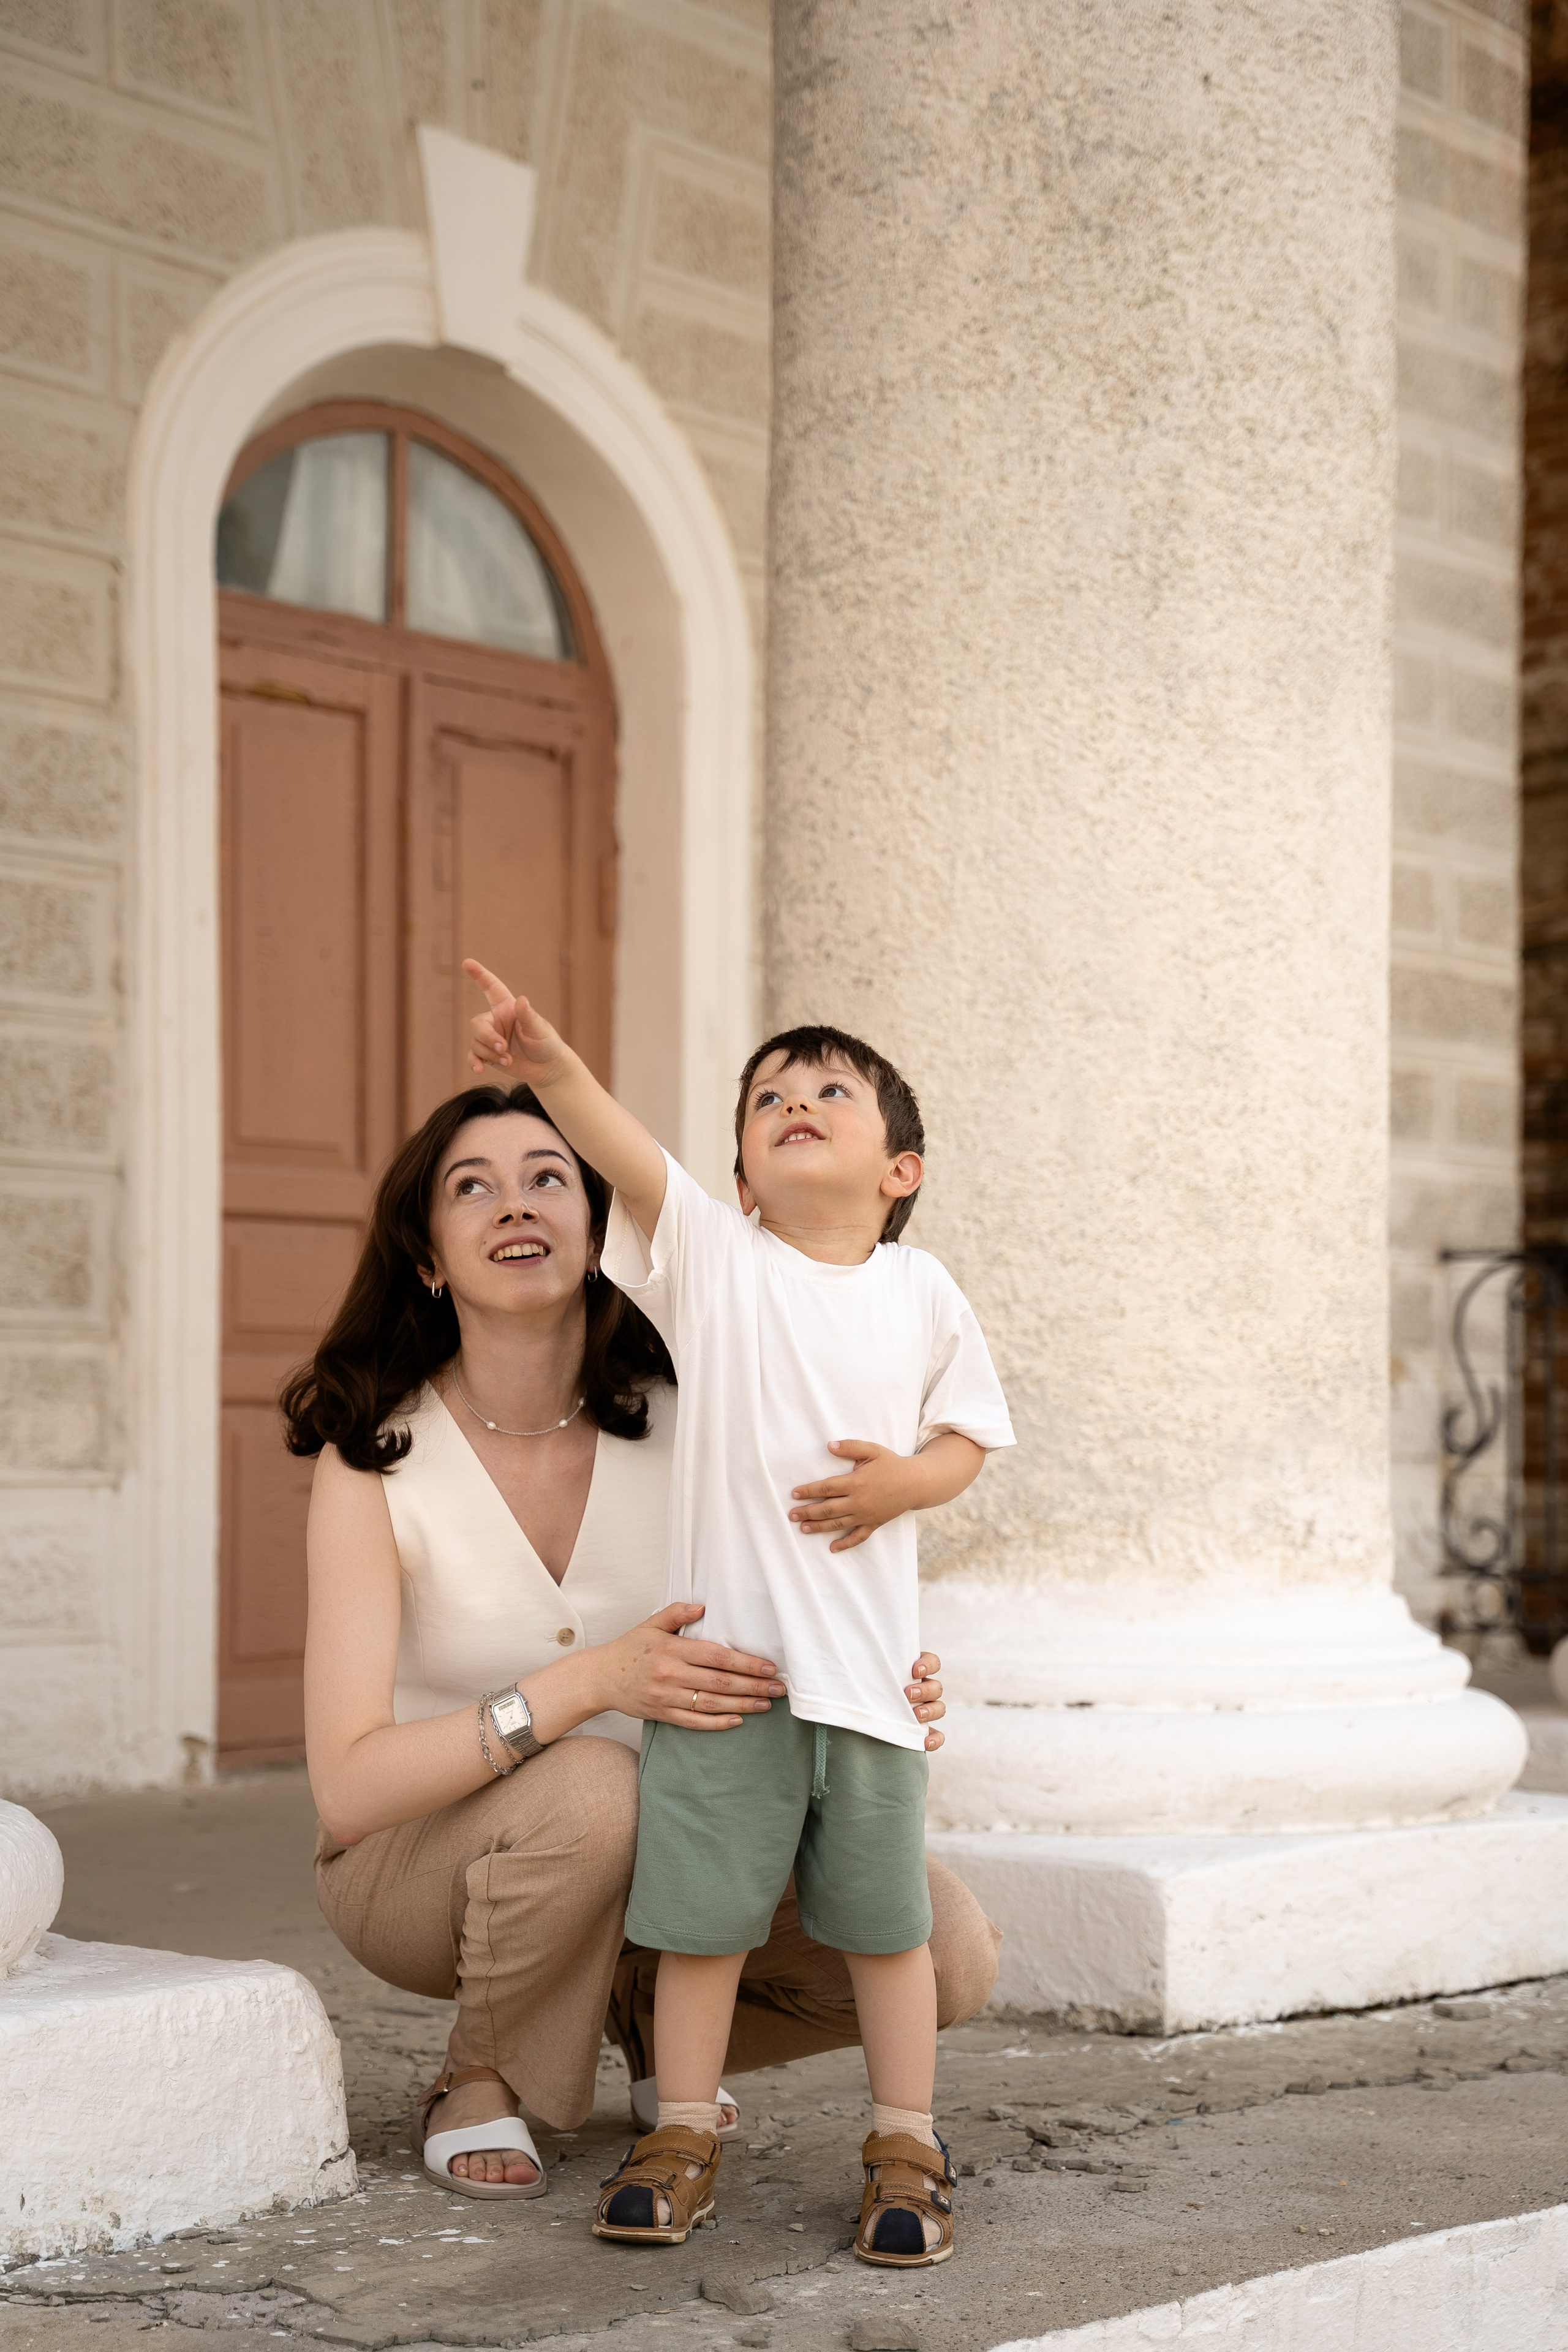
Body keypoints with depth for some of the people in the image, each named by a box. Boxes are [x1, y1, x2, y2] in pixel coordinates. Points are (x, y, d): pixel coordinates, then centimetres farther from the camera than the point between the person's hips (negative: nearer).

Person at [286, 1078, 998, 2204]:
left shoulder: (681, 1422, -11)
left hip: (649, 1853, 3)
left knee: (951, 1952, -19)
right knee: (592, 1791, -38)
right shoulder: (373, 1458, -19)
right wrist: (594, 1681, -40)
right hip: (420, 1855, -3)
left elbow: (768, 1648, -3)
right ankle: (481, 2082, -9)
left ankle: (658, 2015, 10)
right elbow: (347, 1785, -26)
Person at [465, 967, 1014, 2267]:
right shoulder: (708, 1254, 1)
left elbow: (969, 1431, 13)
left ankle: (906, 2149, 22)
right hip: (720, 1651, -1)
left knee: (886, 1918, 8)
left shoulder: (922, 1291, 7)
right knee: (701, 1912, 6)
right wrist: (551, 1064, -34)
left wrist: (907, 1480, -9)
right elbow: (625, 1147, -16)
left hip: (865, 1660, 1)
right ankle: (684, 2136, 22)